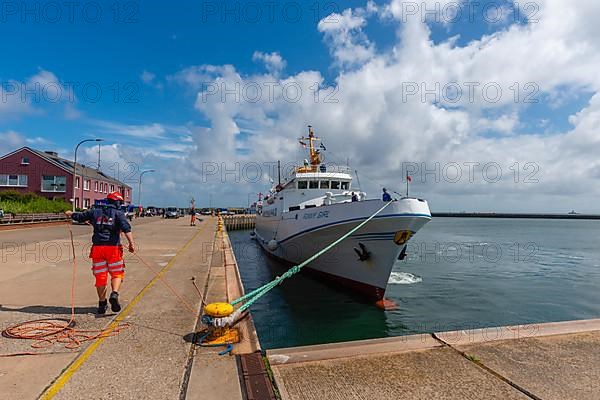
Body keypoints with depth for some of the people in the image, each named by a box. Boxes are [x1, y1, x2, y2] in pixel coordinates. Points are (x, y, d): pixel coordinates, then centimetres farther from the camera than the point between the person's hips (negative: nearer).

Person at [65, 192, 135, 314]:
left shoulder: (95, 212, 11)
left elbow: (79, 216, 26)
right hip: (113, 248, -3)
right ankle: (114, 294, -16)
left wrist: (70, 214, 47)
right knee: (117, 274, 7)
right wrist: (131, 243, -23)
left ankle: (102, 303, 17)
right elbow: (126, 228, -17)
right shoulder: (118, 213, -1)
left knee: (100, 276, 11)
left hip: (97, 248, 4)